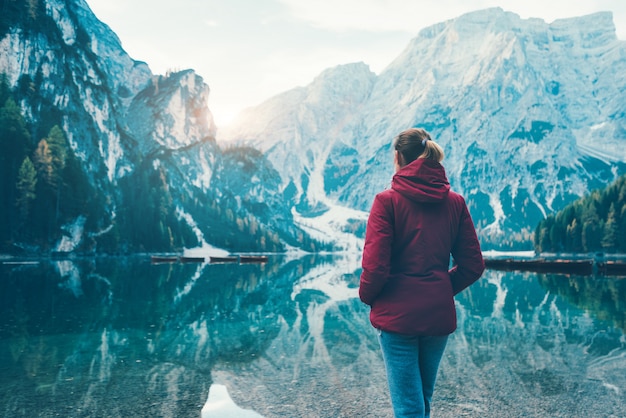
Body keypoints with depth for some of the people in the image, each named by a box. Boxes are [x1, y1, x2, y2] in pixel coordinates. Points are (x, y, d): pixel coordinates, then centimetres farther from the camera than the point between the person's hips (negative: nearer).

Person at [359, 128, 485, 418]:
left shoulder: (387, 200, -10)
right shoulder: (455, 202, 2)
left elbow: (375, 265, -16)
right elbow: (473, 265, 2)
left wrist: (367, 296, 3)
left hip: (397, 314, -4)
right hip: (440, 314, 5)